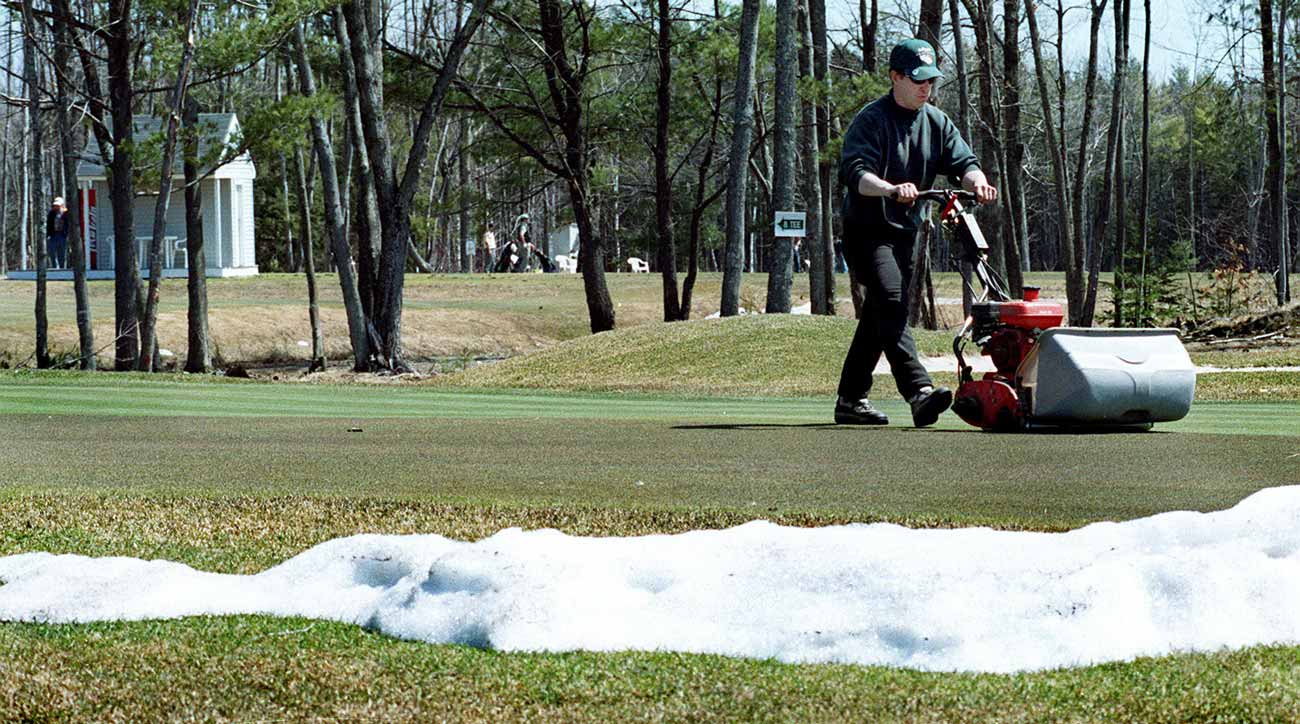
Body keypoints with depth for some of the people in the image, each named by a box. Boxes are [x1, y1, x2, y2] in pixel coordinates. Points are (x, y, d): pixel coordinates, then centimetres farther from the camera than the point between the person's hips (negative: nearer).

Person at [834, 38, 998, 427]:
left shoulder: (936, 123, 11)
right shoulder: (871, 120, -11)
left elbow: (962, 160, 2)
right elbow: (855, 172, -24)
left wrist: (975, 181, -23)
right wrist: (892, 190, -43)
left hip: (904, 234, 8)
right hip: (868, 231, -8)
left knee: (879, 318, 12)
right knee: (892, 304, -23)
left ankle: (851, 400, 21)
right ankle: (919, 392, -38)